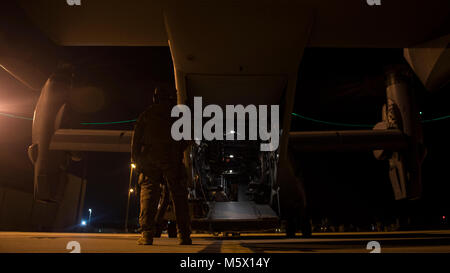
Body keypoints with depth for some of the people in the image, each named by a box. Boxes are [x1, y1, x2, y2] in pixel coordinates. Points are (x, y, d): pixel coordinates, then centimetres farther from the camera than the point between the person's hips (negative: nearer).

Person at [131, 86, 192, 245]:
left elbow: (136, 138, 11)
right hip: (172, 160, -1)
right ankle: (184, 235, -1)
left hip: (149, 159, 1)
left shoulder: (146, 114, 16)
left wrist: (136, 159, 15)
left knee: (148, 193, 1)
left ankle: (147, 234, -9)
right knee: (179, 195, 2)